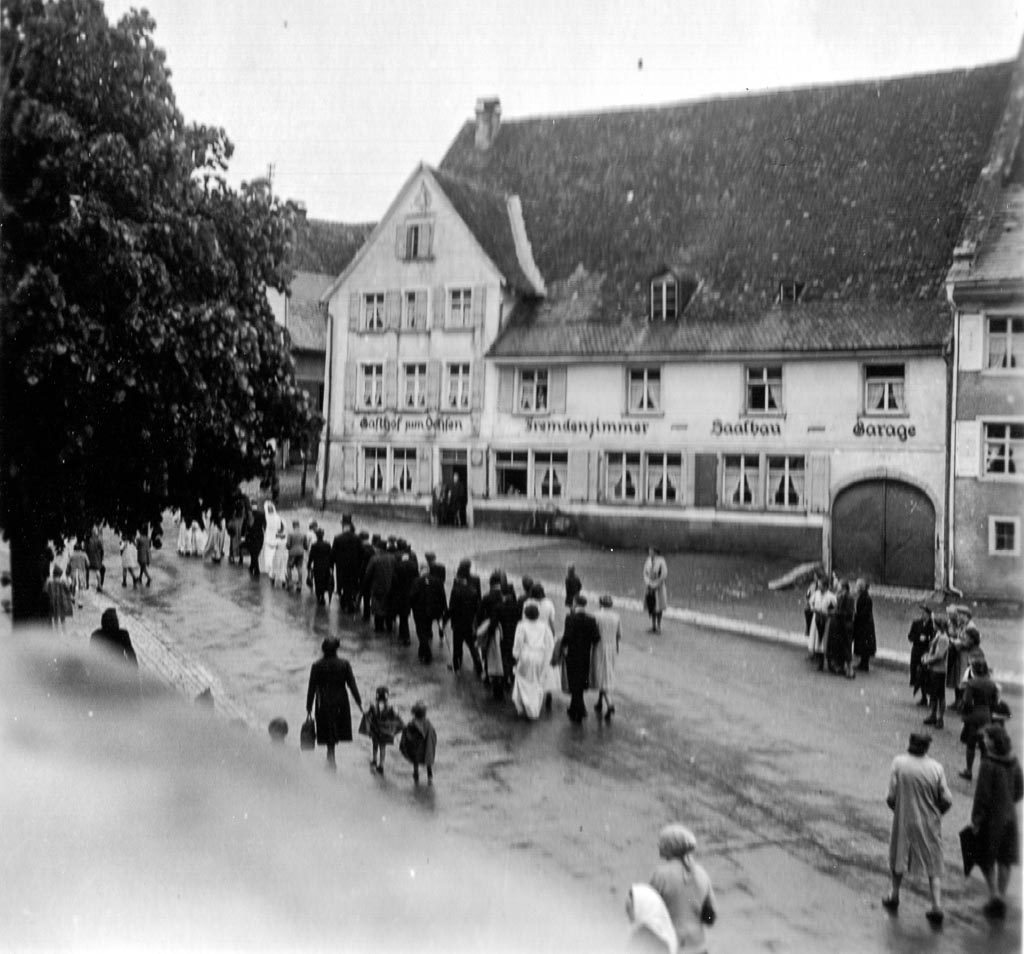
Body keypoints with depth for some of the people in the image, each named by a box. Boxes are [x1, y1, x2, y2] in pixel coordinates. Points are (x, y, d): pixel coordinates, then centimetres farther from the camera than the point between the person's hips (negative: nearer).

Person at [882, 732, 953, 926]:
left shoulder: (899, 763, -14)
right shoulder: (936, 768, -12)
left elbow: (891, 797, -13)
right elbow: (947, 800, -9)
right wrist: (936, 814, 11)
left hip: (904, 821, 0)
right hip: (929, 824, 0)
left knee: (898, 860, 20)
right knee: (934, 867, 12)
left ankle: (894, 898, 35)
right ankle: (937, 907, 6)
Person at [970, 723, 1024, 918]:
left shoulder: (989, 765, -22)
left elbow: (982, 795, -19)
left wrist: (975, 819, -10)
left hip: (991, 818, -6)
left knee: (986, 860, 13)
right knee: (1004, 860, 15)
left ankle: (995, 896, 5)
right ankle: (1000, 902, 23)